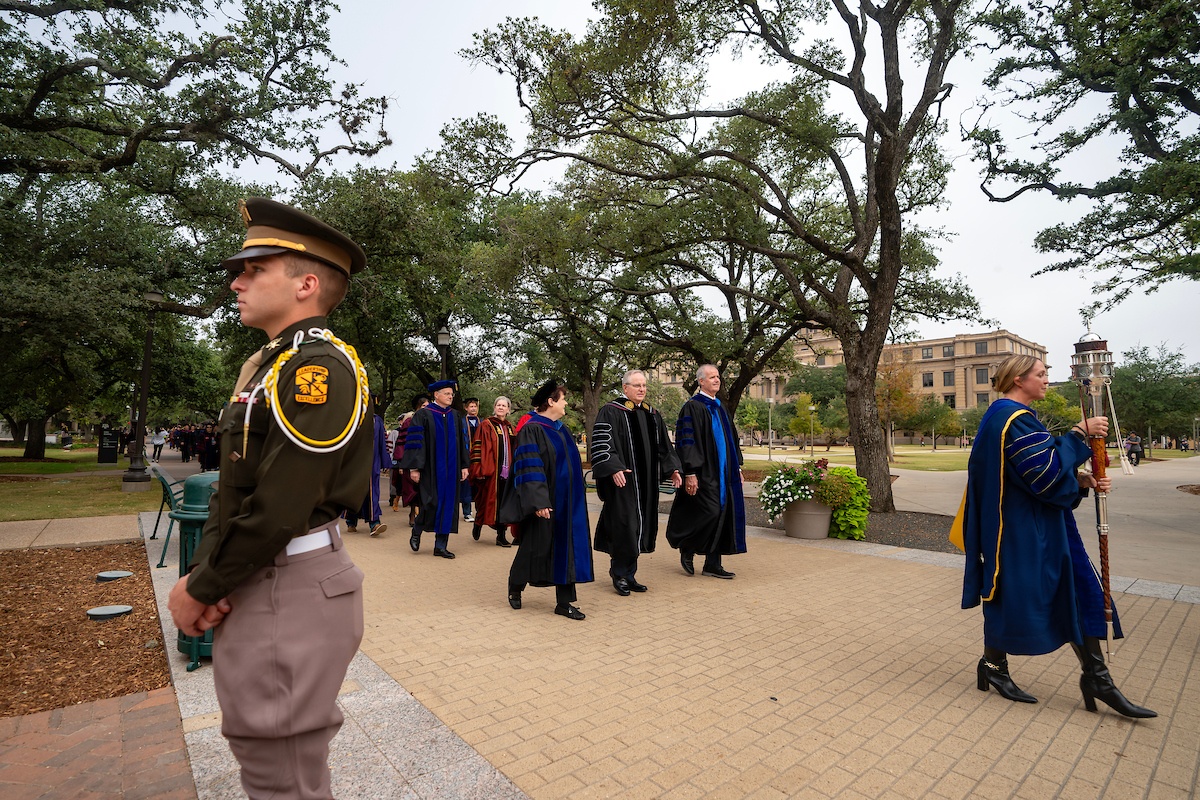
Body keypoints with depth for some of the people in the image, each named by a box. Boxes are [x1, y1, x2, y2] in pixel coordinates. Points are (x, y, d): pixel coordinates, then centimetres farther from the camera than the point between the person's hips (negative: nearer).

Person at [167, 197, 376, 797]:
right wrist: (201, 572, 0)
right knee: (258, 749, 26)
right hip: (251, 583, 9)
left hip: (292, 592, -9)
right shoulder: (264, 364, 13)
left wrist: (201, 590, -10)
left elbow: (280, 506, -23)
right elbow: (232, 486, 12)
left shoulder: (321, 366, -18)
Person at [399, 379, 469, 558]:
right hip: (431, 468, -5)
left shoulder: (455, 416, 11)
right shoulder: (423, 415, -4)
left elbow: (462, 443, 13)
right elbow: (415, 443, -8)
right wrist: (414, 468, -13)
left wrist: (464, 466, 8)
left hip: (451, 468, 5)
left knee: (448, 504, 4)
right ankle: (416, 532, 21)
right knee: (431, 503, -9)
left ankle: (440, 546, 12)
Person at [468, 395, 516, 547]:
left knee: (503, 502, 6)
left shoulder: (510, 428, 14)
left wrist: (513, 469, 15)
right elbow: (478, 447, -8)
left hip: (506, 471, 5)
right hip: (490, 471, -5)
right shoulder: (486, 425, -3)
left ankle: (501, 535, 13)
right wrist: (479, 469, -15)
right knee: (487, 499, 2)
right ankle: (478, 524, 28)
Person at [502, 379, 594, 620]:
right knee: (536, 546, 6)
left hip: (566, 501, 7)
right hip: (545, 502, -7)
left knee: (565, 547, 6)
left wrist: (576, 495, 19)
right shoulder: (531, 430, -13)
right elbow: (529, 468, -19)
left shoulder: (561, 429, 12)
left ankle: (564, 602, 14)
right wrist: (539, 501, -24)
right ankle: (515, 586, 33)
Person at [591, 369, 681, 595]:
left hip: (645, 482, 7)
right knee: (623, 526, -5)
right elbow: (601, 443, -14)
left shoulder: (652, 414, 15)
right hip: (621, 482, -7)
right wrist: (614, 468, -25)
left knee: (639, 527, 10)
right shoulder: (610, 411, -6)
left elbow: (664, 445, 19)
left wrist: (671, 468, 10)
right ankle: (620, 575, 11)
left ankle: (628, 574, 22)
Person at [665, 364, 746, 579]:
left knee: (721, 515, 7)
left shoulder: (719, 408, 17)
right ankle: (686, 547, 13)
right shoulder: (693, 407, -9)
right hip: (704, 473, -8)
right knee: (710, 512, -13)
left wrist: (737, 467, 17)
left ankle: (713, 564, 16)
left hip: (723, 473, 8)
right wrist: (691, 473, -21)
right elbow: (687, 442, -15)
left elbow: (731, 439, 22)